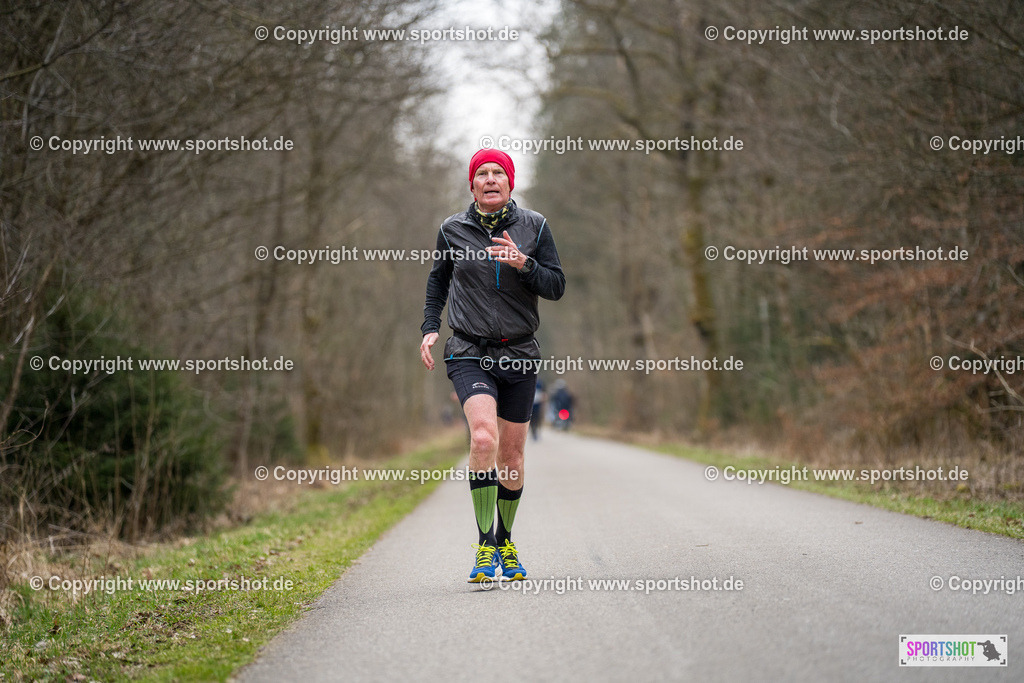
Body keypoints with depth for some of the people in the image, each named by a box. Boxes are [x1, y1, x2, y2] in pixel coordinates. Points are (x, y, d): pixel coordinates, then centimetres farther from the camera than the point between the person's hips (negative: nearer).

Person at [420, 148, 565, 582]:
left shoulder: (534, 226, 3)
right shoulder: (453, 230, 3)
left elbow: (557, 287, 1)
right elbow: (438, 279, 20)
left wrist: (524, 265, -17)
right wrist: (430, 327, 8)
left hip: (519, 355, 2)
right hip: (469, 354, -2)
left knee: (511, 454, 8)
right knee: (483, 438, -24)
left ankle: (505, 545, 28)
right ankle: (485, 547, -18)